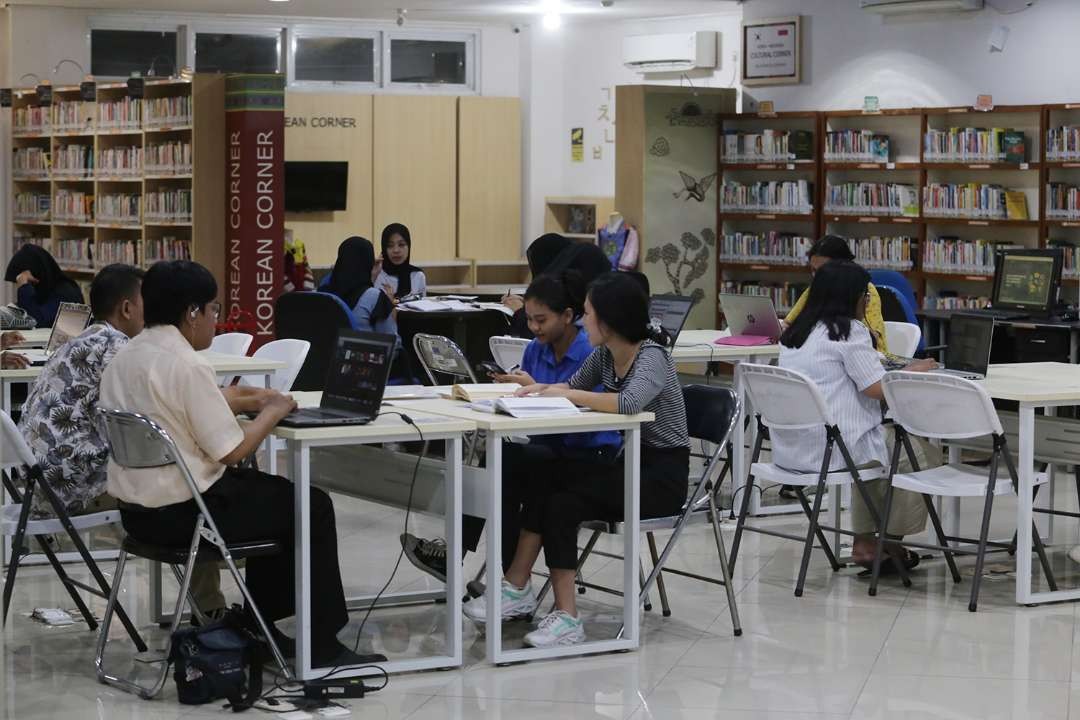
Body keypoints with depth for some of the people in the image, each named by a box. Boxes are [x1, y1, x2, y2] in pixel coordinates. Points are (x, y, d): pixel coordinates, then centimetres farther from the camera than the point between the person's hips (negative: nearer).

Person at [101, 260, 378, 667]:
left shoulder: (125, 358, 7)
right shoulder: (186, 365, -21)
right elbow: (232, 450, -19)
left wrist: (247, 401, 12)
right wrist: (273, 412, -3)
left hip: (135, 509, 9)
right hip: (180, 514, -9)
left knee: (271, 494, 28)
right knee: (313, 506, 6)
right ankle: (322, 646, 12)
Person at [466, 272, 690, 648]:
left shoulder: (651, 357, -18)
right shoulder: (605, 353, 6)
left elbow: (629, 403, -38)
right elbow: (576, 385, 22)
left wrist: (568, 395, -25)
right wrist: (544, 388, -1)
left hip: (663, 475, -8)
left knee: (562, 502, -24)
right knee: (541, 478, -14)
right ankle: (518, 588, -13)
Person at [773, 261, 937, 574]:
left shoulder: (796, 331, 13)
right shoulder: (849, 331, -12)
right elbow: (879, 389, -15)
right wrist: (913, 372, 3)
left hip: (789, 447, 8)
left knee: (877, 442, 30)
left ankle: (864, 541, 27)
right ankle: (892, 542, 22)